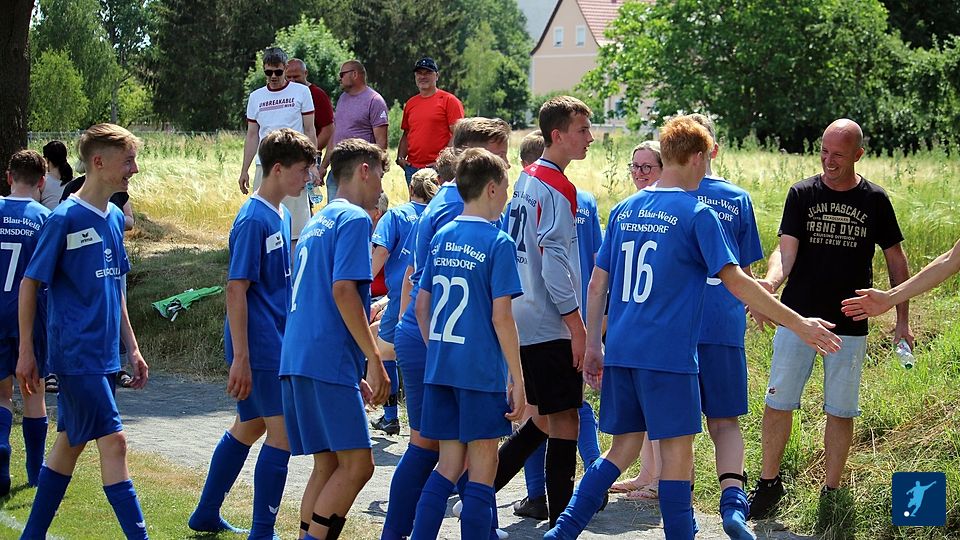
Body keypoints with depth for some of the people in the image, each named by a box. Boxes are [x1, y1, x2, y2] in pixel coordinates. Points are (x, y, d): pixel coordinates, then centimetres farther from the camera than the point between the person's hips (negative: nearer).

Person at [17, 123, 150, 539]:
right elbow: (30, 283, -8)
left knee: (70, 443, 14)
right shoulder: (64, 219, -12)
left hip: (104, 357, 8)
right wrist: (26, 352, -9)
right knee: (113, 443, -11)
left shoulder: (115, 219, 10)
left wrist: (131, 347, 18)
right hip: (77, 355, -8)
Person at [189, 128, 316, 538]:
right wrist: (240, 358, -20)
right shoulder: (253, 220, -16)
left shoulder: (281, 216, 12)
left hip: (275, 345, 10)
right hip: (260, 347, -10)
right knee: (282, 432, -8)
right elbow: (236, 291, -18)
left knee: (250, 426, 18)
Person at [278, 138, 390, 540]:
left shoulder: (317, 222, 23)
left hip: (297, 358, 9)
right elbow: (343, 289, -15)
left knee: (328, 466, 9)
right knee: (357, 464, -9)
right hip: (329, 360, -9)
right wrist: (375, 361, -14)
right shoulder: (354, 219, -4)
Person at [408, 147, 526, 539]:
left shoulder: (441, 238, 9)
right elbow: (501, 317, -13)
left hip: (440, 370, 6)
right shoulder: (498, 243, -9)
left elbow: (421, 306, 13)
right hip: (482, 371, -6)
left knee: (449, 464, 13)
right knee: (483, 468, 1)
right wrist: (517, 381, -9)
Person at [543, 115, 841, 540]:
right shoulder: (696, 214, -6)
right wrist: (797, 323, -8)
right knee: (677, 451, 2)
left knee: (623, 447, 14)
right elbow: (735, 281, -11)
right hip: (668, 353, -6)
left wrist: (593, 345, 20)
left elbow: (597, 285, 12)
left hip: (620, 351, 6)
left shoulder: (623, 210, 12)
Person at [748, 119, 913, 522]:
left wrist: (902, 319, 6)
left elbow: (896, 261, 9)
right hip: (797, 318, 0)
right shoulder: (802, 194, 0)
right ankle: (769, 483, 16)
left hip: (850, 325, 0)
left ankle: (831, 493, 16)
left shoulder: (874, 200, 1)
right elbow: (786, 250, -9)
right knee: (778, 403, 1)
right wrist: (770, 283, -31)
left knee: (841, 412, 5)